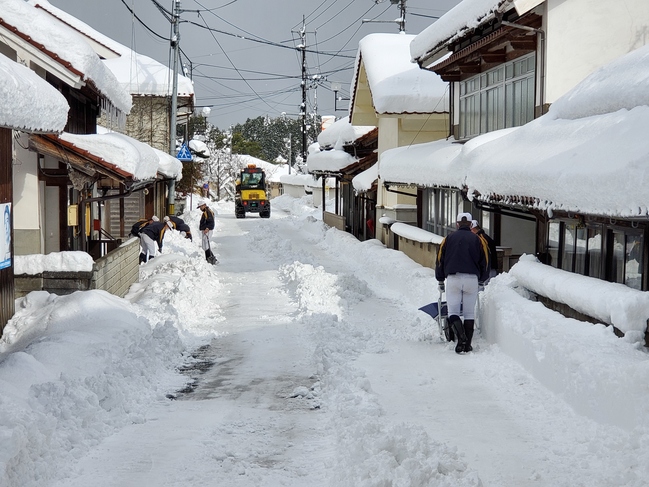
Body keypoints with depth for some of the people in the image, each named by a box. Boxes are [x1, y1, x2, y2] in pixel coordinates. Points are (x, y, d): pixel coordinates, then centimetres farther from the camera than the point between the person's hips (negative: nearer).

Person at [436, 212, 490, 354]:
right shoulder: (478, 240, 10)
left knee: (453, 312, 1)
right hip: (472, 279, 1)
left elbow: (440, 260, 11)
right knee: (470, 313, 7)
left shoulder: (449, 238, 10)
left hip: (453, 278, -1)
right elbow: (485, 261, 11)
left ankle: (461, 338, -21)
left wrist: (440, 281, 22)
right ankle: (467, 345, 3)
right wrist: (481, 280, 26)